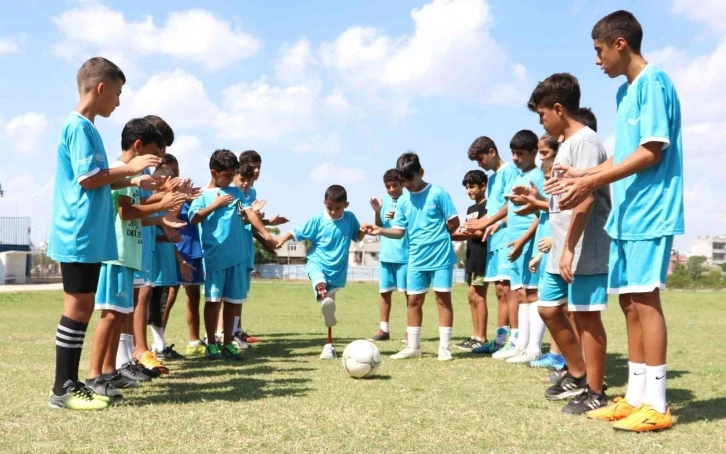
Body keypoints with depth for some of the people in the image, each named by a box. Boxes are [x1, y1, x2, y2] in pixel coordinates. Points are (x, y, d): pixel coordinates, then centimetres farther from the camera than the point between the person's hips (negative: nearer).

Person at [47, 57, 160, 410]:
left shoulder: (84, 127, 18)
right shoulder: (79, 126, -12)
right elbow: (88, 179, -18)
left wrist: (133, 182, 19)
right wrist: (129, 168, -9)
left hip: (88, 236, 10)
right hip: (79, 236, -10)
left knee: (83, 308, 11)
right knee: (77, 308, -5)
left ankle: (70, 383, 17)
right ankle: (62, 389, 2)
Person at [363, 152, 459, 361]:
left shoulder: (438, 193, -8)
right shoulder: (404, 202, 7)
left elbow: (454, 221, -6)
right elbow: (399, 231, 5)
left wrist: (438, 238, 1)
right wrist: (380, 230, -11)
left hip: (441, 256, -5)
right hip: (417, 259, 5)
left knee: (443, 298, -1)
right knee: (414, 300, 7)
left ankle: (444, 347, 5)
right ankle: (413, 346, 17)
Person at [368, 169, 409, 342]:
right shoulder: (385, 200, 9)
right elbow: (379, 227, 11)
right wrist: (377, 212, -6)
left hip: (404, 254, -5)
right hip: (386, 254, 5)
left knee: (408, 292, 2)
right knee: (385, 291, 8)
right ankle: (384, 329, 15)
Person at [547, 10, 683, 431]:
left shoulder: (653, 82, -10)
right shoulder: (626, 91, 18)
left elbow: (651, 153, -17)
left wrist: (592, 184, -18)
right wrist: (584, 174, 14)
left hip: (650, 213, -9)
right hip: (627, 214, 9)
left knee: (644, 298, -8)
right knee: (630, 301, 9)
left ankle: (657, 405, -2)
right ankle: (637, 396, 15)